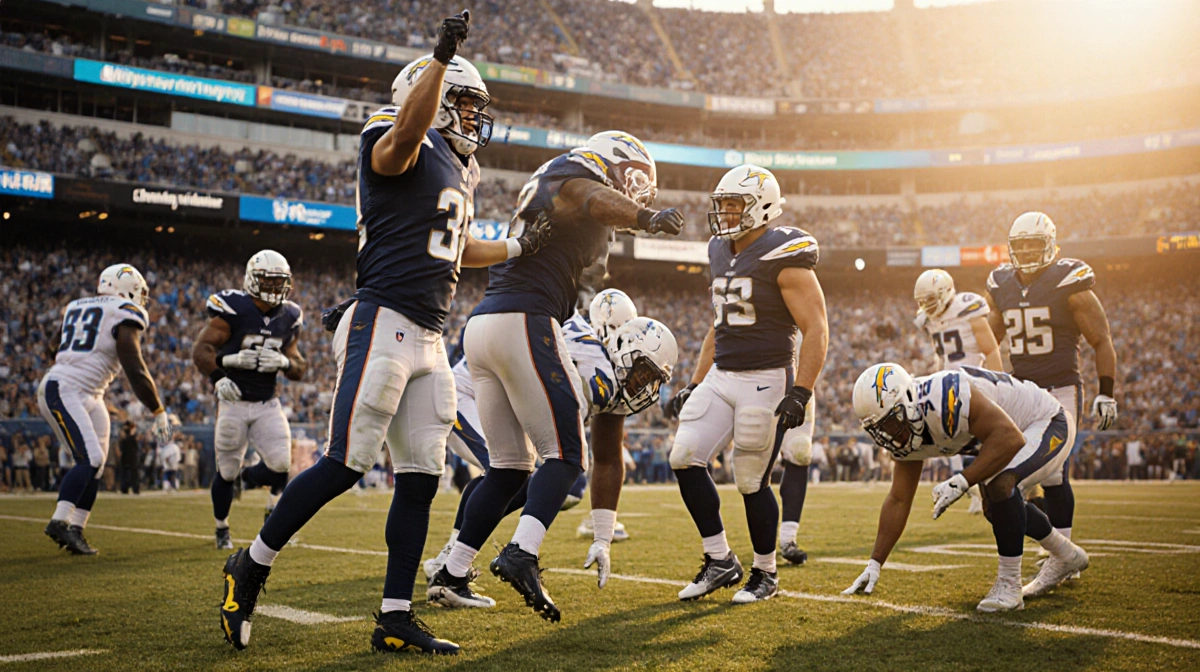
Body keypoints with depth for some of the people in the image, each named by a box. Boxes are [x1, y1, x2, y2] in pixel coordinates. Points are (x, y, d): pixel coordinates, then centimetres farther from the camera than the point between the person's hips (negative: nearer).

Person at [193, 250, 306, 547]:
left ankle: (249, 476, 24)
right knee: (227, 471, 5)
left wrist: (284, 362, -13)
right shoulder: (233, 310, -11)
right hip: (233, 402, -3)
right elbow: (201, 349, -13)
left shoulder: (289, 318, 5)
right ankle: (222, 530, 27)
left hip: (267, 405, 4)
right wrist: (218, 377, -30)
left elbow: (299, 369, 10)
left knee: (280, 465, -11)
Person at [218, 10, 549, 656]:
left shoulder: (458, 172, 23)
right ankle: (250, 566, 8)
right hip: (383, 324, -9)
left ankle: (395, 619, 9)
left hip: (427, 340, 9)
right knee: (345, 463, -11)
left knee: (420, 476, 5)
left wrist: (516, 247, 35)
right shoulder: (398, 148, -4)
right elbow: (408, 128, -31)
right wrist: (441, 55, -39)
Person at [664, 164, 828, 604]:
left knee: (752, 482, -2)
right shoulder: (721, 254, 13)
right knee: (685, 458, -5)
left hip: (766, 381, -7)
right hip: (721, 377, 8)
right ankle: (720, 561, 7)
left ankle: (766, 574, 18)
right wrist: (694, 385, 17)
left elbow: (816, 331, -15)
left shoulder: (783, 259, -12)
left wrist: (800, 393, -23)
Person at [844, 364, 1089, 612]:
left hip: (1049, 423, -9)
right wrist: (874, 564, -2)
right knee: (998, 508, 18)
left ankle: (1009, 586, -16)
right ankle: (1067, 557, 42)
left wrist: (962, 482, -41)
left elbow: (1010, 438, -40)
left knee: (1001, 485, -30)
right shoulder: (907, 434, -8)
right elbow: (898, 500, -1)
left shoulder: (945, 399, -38)